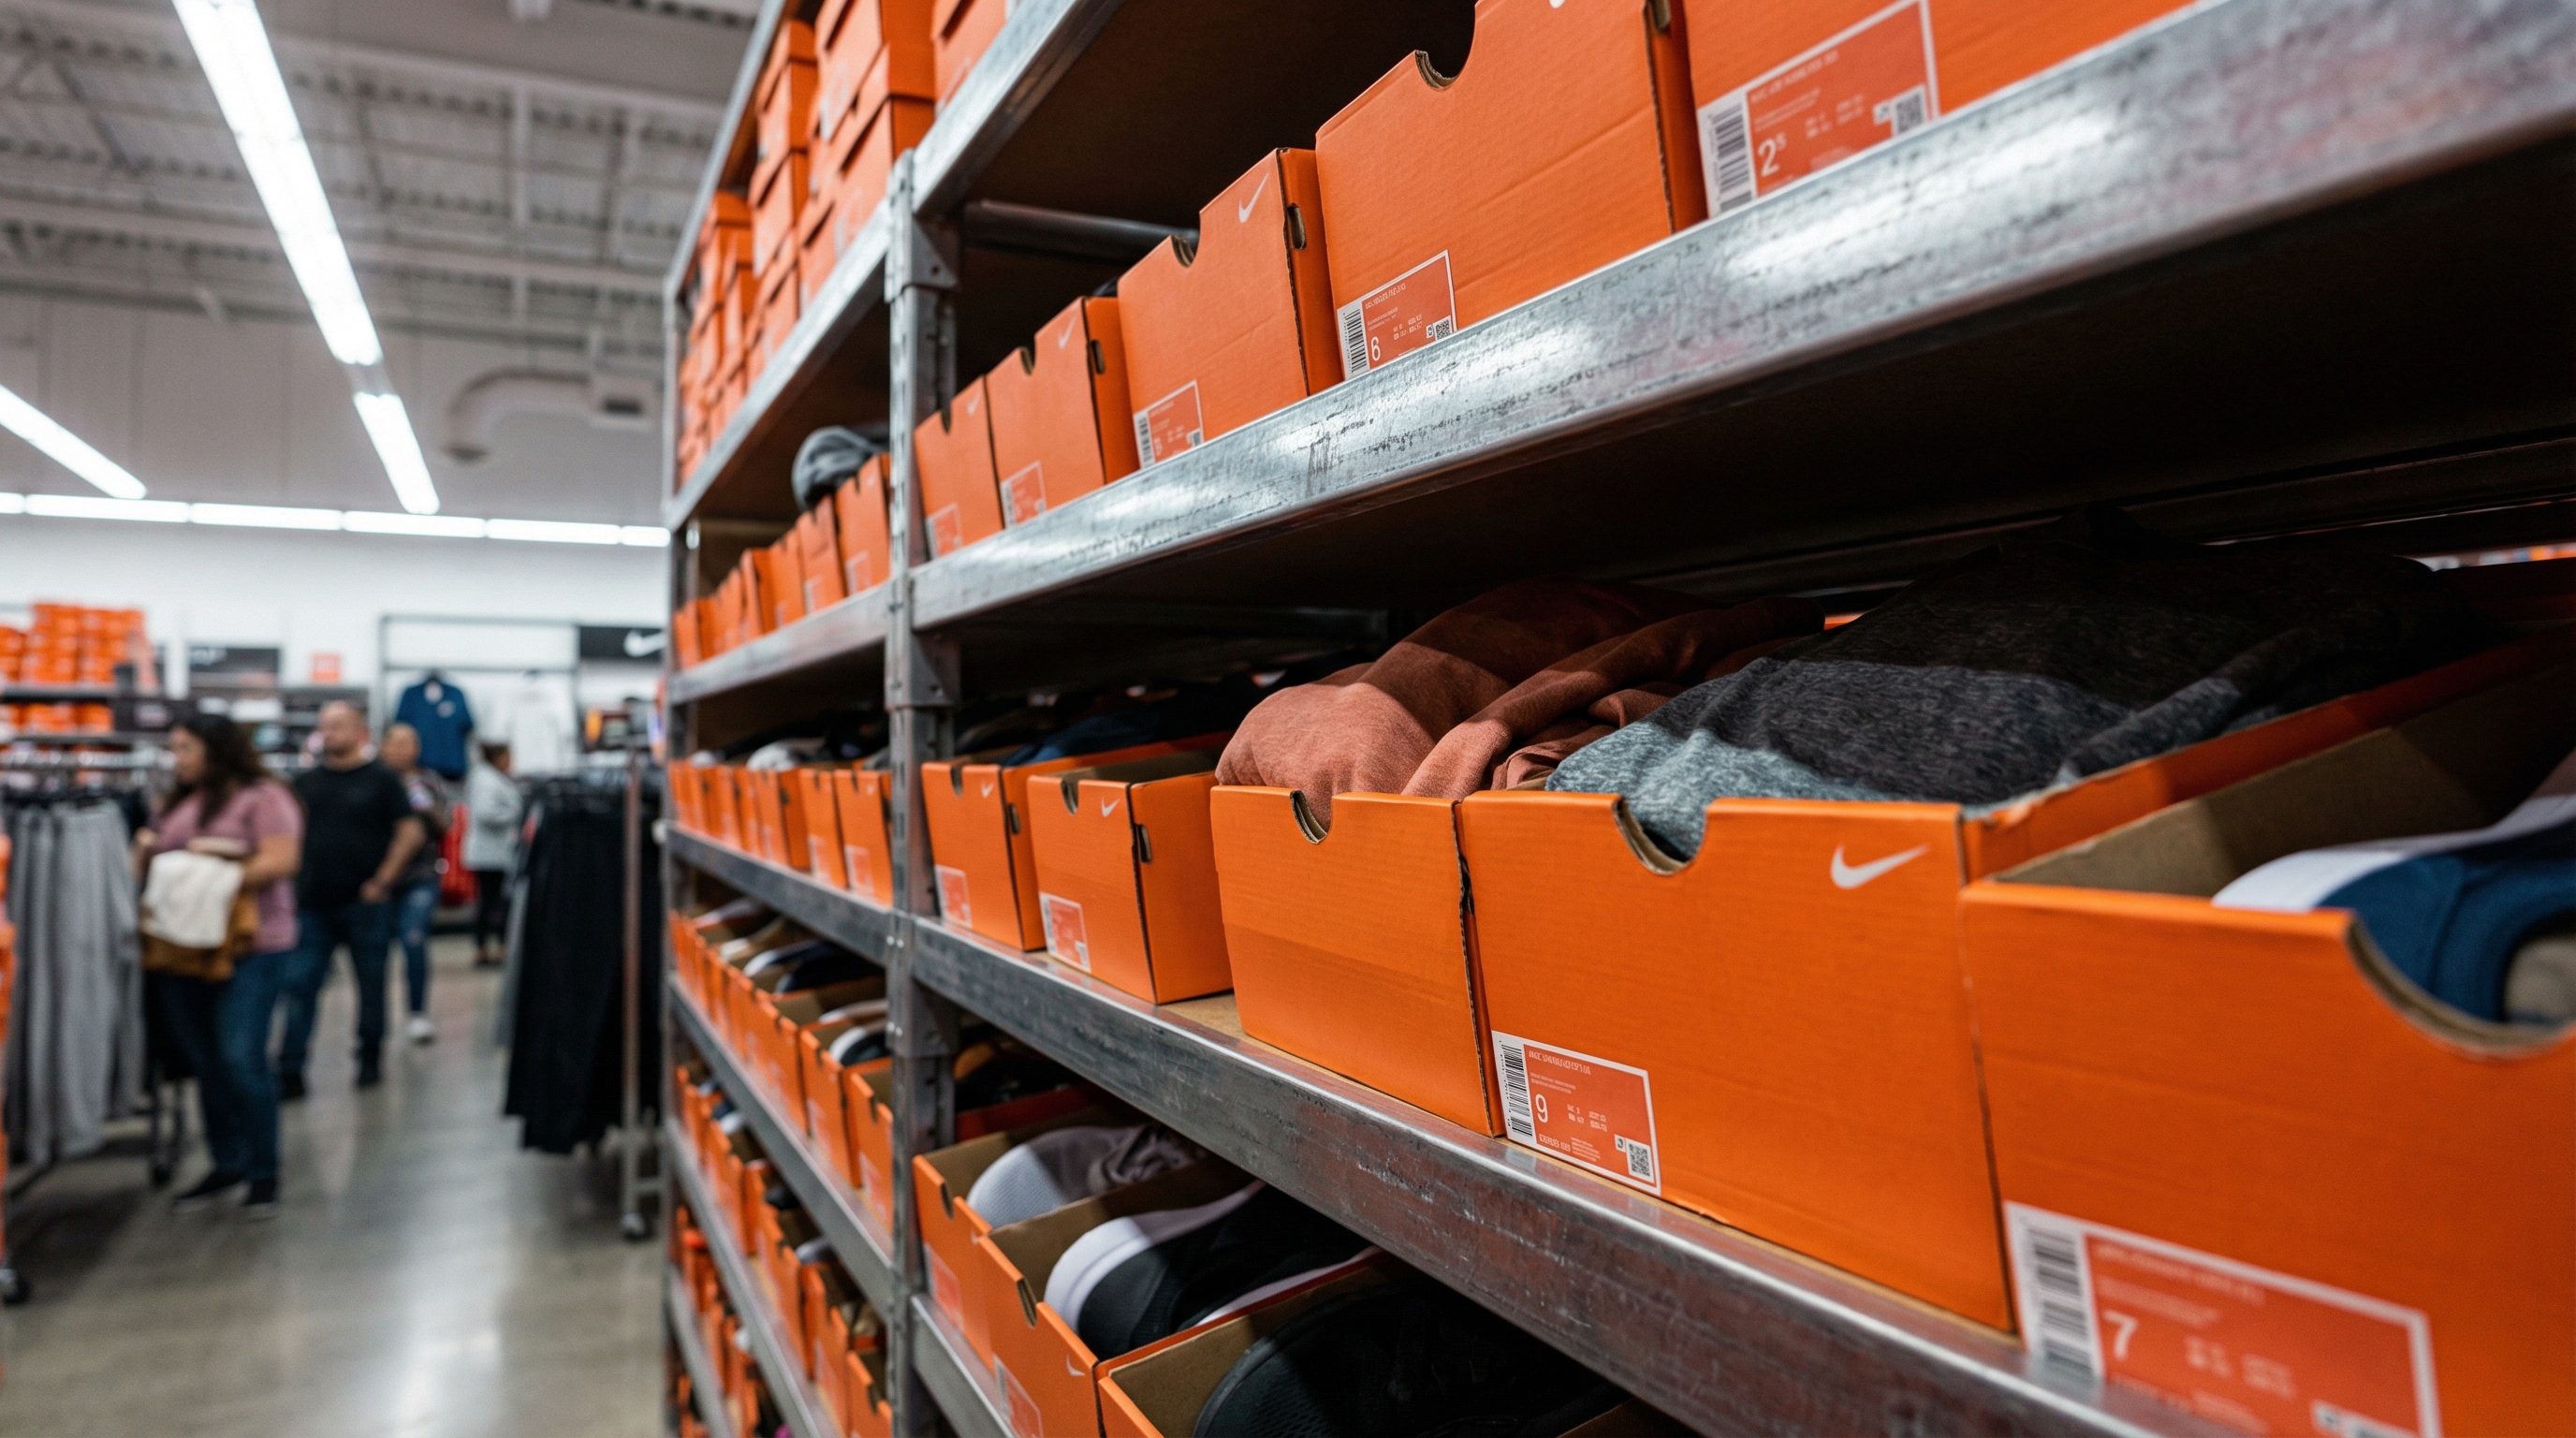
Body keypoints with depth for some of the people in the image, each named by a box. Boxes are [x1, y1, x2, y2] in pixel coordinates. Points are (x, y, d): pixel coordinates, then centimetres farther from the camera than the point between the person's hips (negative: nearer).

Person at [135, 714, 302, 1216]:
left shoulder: (263, 798, -6)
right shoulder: (177, 804, 18)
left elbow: (281, 860, -16)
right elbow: (149, 860, 21)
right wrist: (145, 850, 0)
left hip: (250, 948, -7)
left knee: (241, 1060, -8)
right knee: (206, 1063, 12)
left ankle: (263, 1173, 4)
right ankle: (226, 1165, 24)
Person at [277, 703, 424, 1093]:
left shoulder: (381, 779, -1)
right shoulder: (306, 781, 11)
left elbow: (411, 832, -5)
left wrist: (382, 880, -10)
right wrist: (293, 881, 3)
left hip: (364, 902, -3)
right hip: (312, 903, 3)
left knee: (371, 985, 6)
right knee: (299, 987, 0)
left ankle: (370, 1061, 19)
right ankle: (289, 1073, 3)